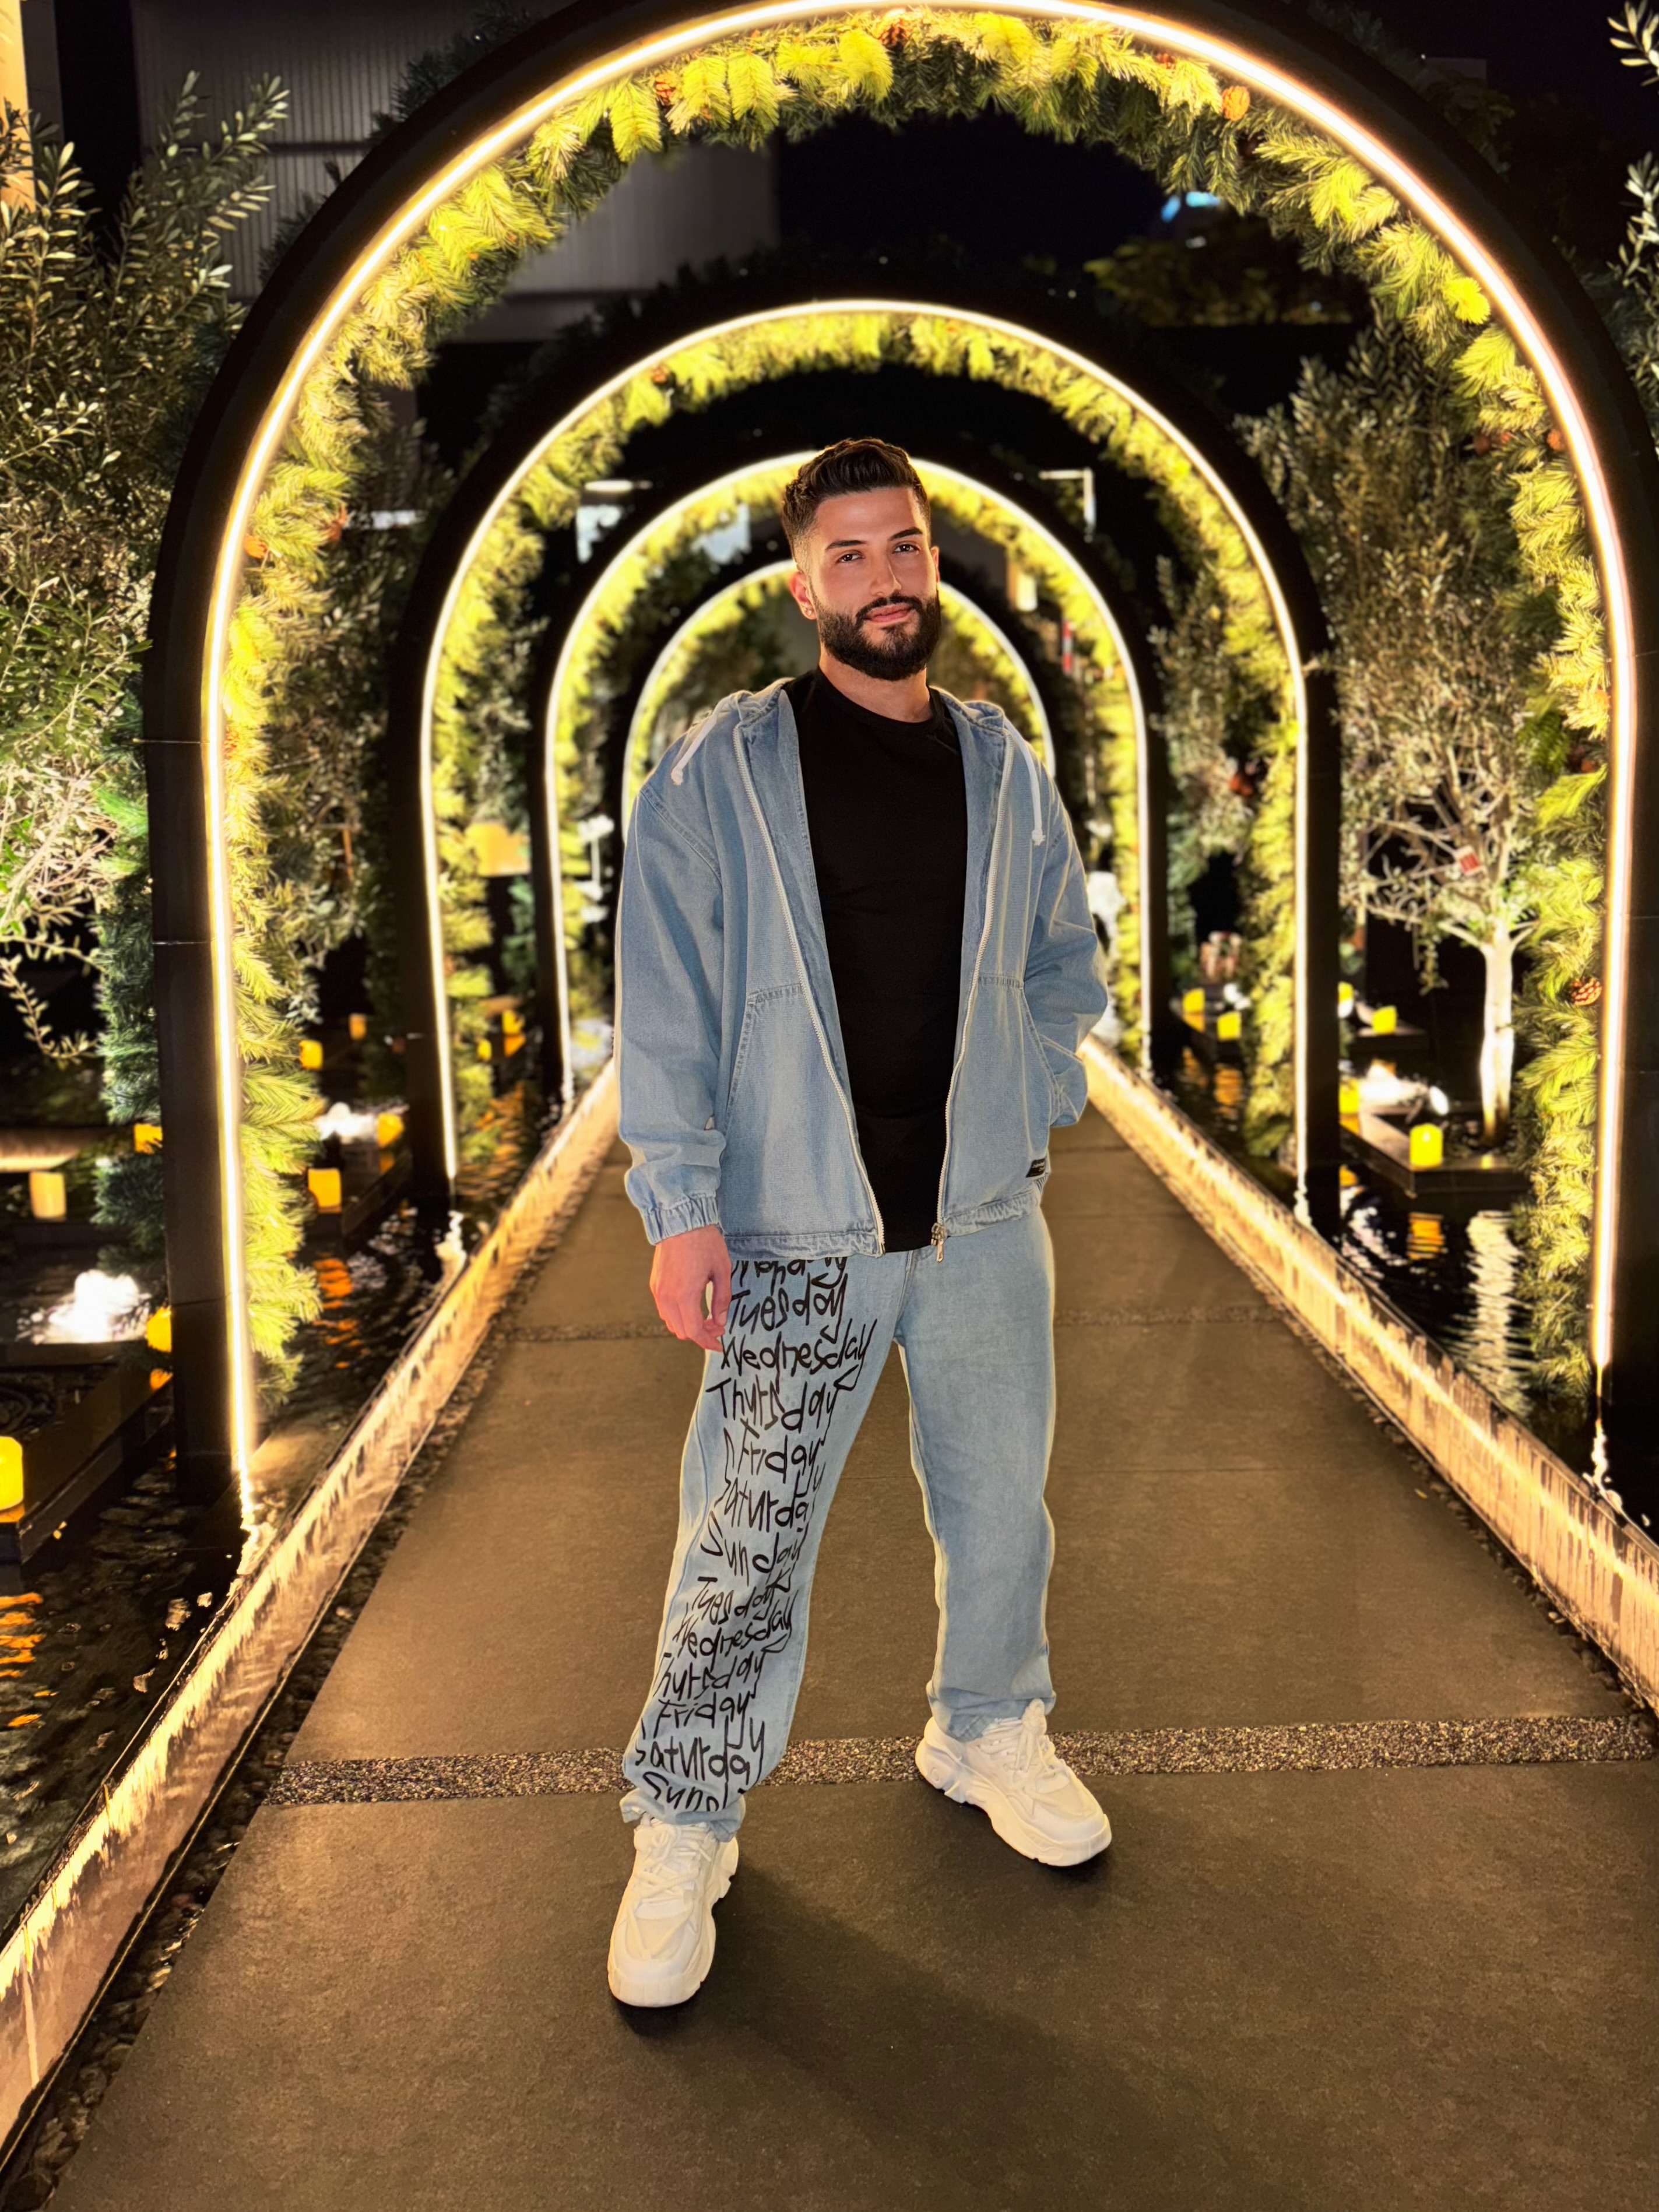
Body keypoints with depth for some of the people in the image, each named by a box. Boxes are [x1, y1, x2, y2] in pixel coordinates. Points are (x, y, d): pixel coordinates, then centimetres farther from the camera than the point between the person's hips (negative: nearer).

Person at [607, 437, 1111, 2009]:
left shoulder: (1003, 768, 7)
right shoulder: (722, 770, -5)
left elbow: (1066, 956, 20)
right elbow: (661, 993, -8)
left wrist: (1035, 1105, 5)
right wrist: (682, 1202, -14)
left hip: (984, 1216, 4)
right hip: (794, 1231, -4)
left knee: (1000, 1500, 17)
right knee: (744, 1543, 1)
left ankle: (987, 1732, 41)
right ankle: (684, 1827, 19)